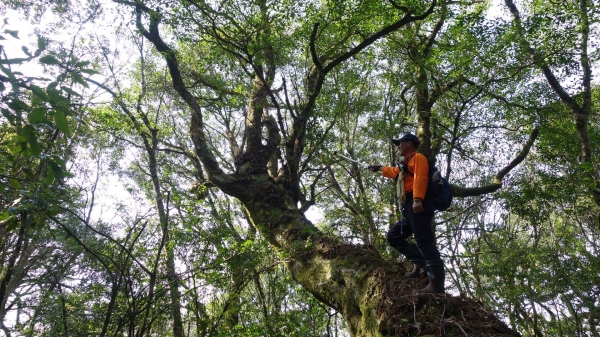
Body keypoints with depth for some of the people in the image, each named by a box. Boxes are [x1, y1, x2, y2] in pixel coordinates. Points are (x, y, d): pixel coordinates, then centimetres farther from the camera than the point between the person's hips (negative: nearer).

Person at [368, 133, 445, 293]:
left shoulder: (418, 157, 3)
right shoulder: (405, 165, 30)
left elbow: (420, 178, -16)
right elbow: (394, 171, 53)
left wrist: (417, 199, -30)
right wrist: (379, 168, 67)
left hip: (417, 205, -10)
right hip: (410, 208, 10)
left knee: (424, 241, -18)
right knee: (393, 236, 12)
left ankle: (436, 283, -23)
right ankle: (419, 262, 1)